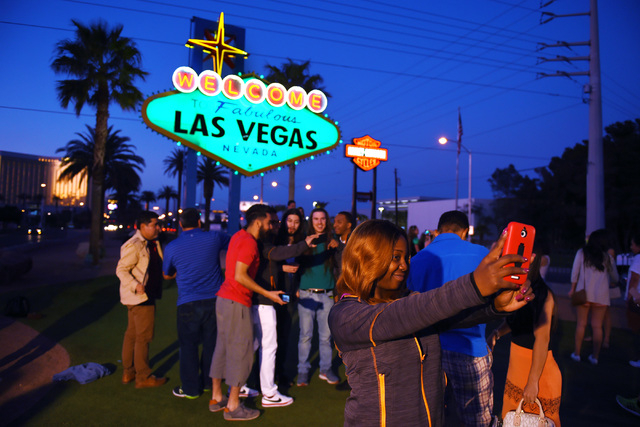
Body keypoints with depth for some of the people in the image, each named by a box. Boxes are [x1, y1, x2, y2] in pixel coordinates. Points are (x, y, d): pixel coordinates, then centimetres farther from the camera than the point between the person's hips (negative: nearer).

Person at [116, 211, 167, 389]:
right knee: (143, 337, -3)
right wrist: (135, 286, -30)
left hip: (146, 296, 10)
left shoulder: (152, 243, 13)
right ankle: (143, 377, 6)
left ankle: (128, 372, 27)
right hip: (140, 297, -10)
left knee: (132, 334, 16)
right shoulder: (133, 245, -17)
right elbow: (121, 270, -19)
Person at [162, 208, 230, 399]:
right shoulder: (214, 238, -3)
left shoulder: (172, 247, -3)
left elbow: (167, 275, 13)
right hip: (214, 299, 2)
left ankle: (190, 388, 19)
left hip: (188, 303, -2)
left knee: (188, 345, 10)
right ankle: (207, 382, 29)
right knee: (211, 343, 15)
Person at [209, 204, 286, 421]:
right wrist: (268, 294, -16)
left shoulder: (238, 236, 12)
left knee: (222, 347, 16)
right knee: (241, 351, 0)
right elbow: (240, 276, -21)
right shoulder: (248, 242, -15)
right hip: (236, 302, -9)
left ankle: (216, 398, 28)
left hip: (224, 298, 9)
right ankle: (233, 407, 9)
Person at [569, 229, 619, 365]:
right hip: (601, 295, 0)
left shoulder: (582, 253, 2)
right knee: (597, 326, 5)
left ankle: (576, 353, 12)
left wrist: (572, 288, 9)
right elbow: (615, 278, 12)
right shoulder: (607, 257, 3)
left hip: (583, 292, 0)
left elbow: (575, 272, 0)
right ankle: (595, 356, 10)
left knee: (581, 324, 8)